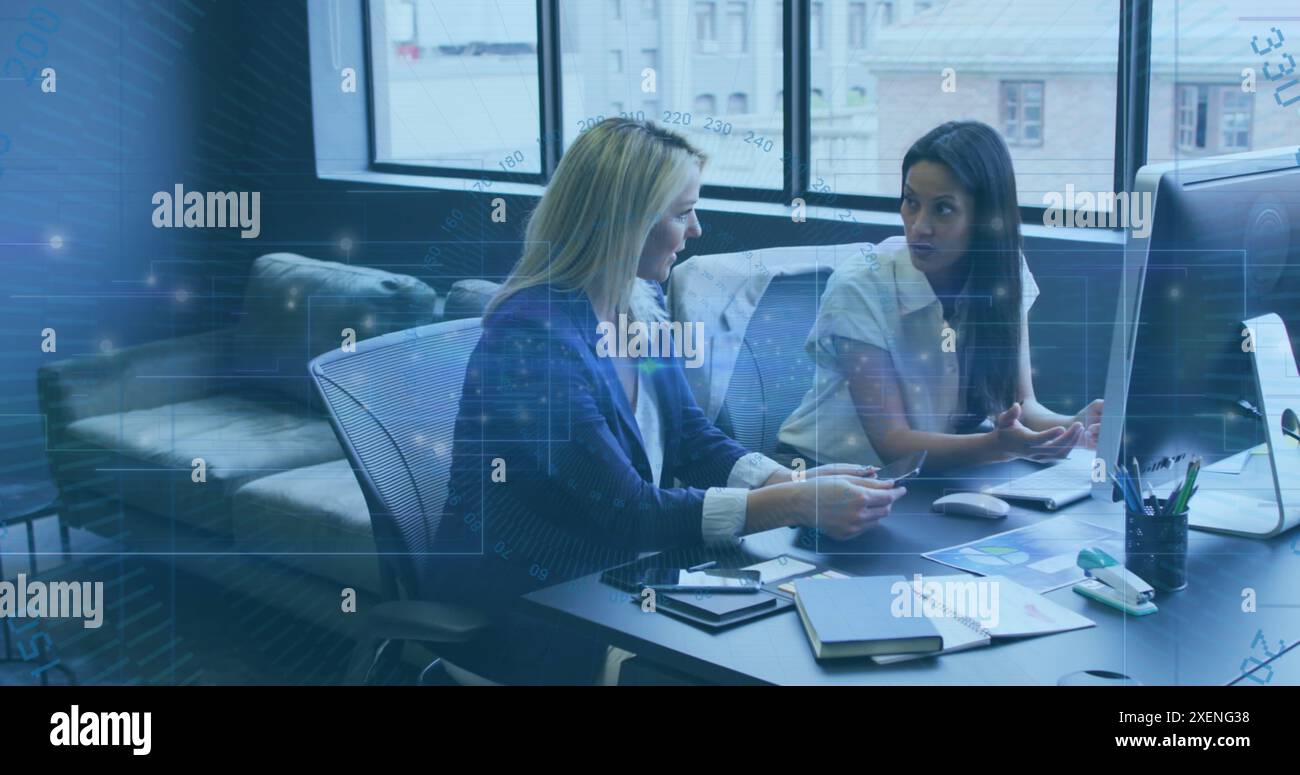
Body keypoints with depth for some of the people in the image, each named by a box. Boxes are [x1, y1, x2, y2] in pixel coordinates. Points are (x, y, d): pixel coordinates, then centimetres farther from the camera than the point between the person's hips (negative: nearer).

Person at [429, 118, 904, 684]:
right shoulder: (535, 335, -24)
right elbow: (629, 512, -25)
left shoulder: (642, 304, 3)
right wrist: (795, 505, -25)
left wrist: (797, 481, -11)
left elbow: (693, 440, 7)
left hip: (613, 580, 8)